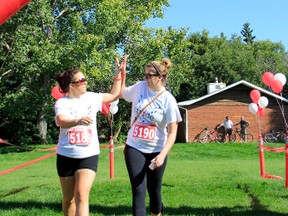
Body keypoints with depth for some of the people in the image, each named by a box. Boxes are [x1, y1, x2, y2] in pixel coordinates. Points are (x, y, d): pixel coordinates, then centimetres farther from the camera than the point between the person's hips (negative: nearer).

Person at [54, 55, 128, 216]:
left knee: (81, 195, -16)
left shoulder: (91, 97, 4)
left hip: (89, 155, 0)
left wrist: (119, 73, 12)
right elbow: (61, 122, -27)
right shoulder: (62, 103, -7)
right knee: (69, 199, 12)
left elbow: (114, 95, 18)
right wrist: (78, 121, -47)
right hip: (66, 156, 0)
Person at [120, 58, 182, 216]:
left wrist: (162, 155, -23)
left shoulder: (168, 100, -12)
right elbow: (121, 93, 19)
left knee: (154, 190, 13)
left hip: (156, 151, -1)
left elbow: (172, 133, -12)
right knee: (139, 191, -9)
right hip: (134, 148, 1)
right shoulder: (139, 87, -3)